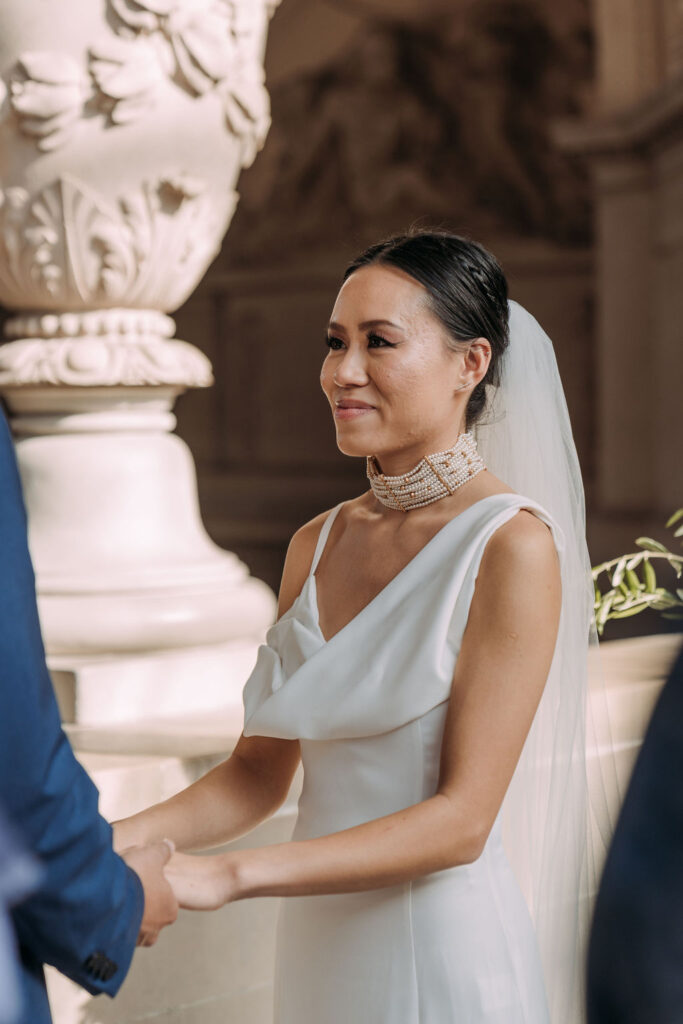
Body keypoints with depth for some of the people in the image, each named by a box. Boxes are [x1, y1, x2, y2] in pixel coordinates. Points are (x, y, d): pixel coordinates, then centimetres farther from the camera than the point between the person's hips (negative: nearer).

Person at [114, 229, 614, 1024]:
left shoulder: (513, 547, -14)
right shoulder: (316, 545, 5)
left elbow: (462, 819, -17)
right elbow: (259, 772, 8)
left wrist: (228, 875, -22)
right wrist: (120, 840, -9)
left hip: (443, 960, -5)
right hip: (318, 948, 6)